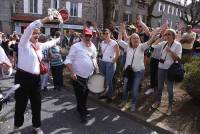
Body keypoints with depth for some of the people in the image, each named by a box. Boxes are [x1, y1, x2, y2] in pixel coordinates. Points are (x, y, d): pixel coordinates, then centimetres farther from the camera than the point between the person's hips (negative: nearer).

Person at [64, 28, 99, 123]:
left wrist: (97, 70, 10)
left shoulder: (93, 47, 9)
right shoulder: (76, 46, -10)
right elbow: (68, 60, -13)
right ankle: (83, 113, 19)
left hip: (89, 76, 7)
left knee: (85, 95, 19)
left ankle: (80, 108, 40)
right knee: (80, 96, 3)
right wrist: (72, 72, -23)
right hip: (78, 76, -6)